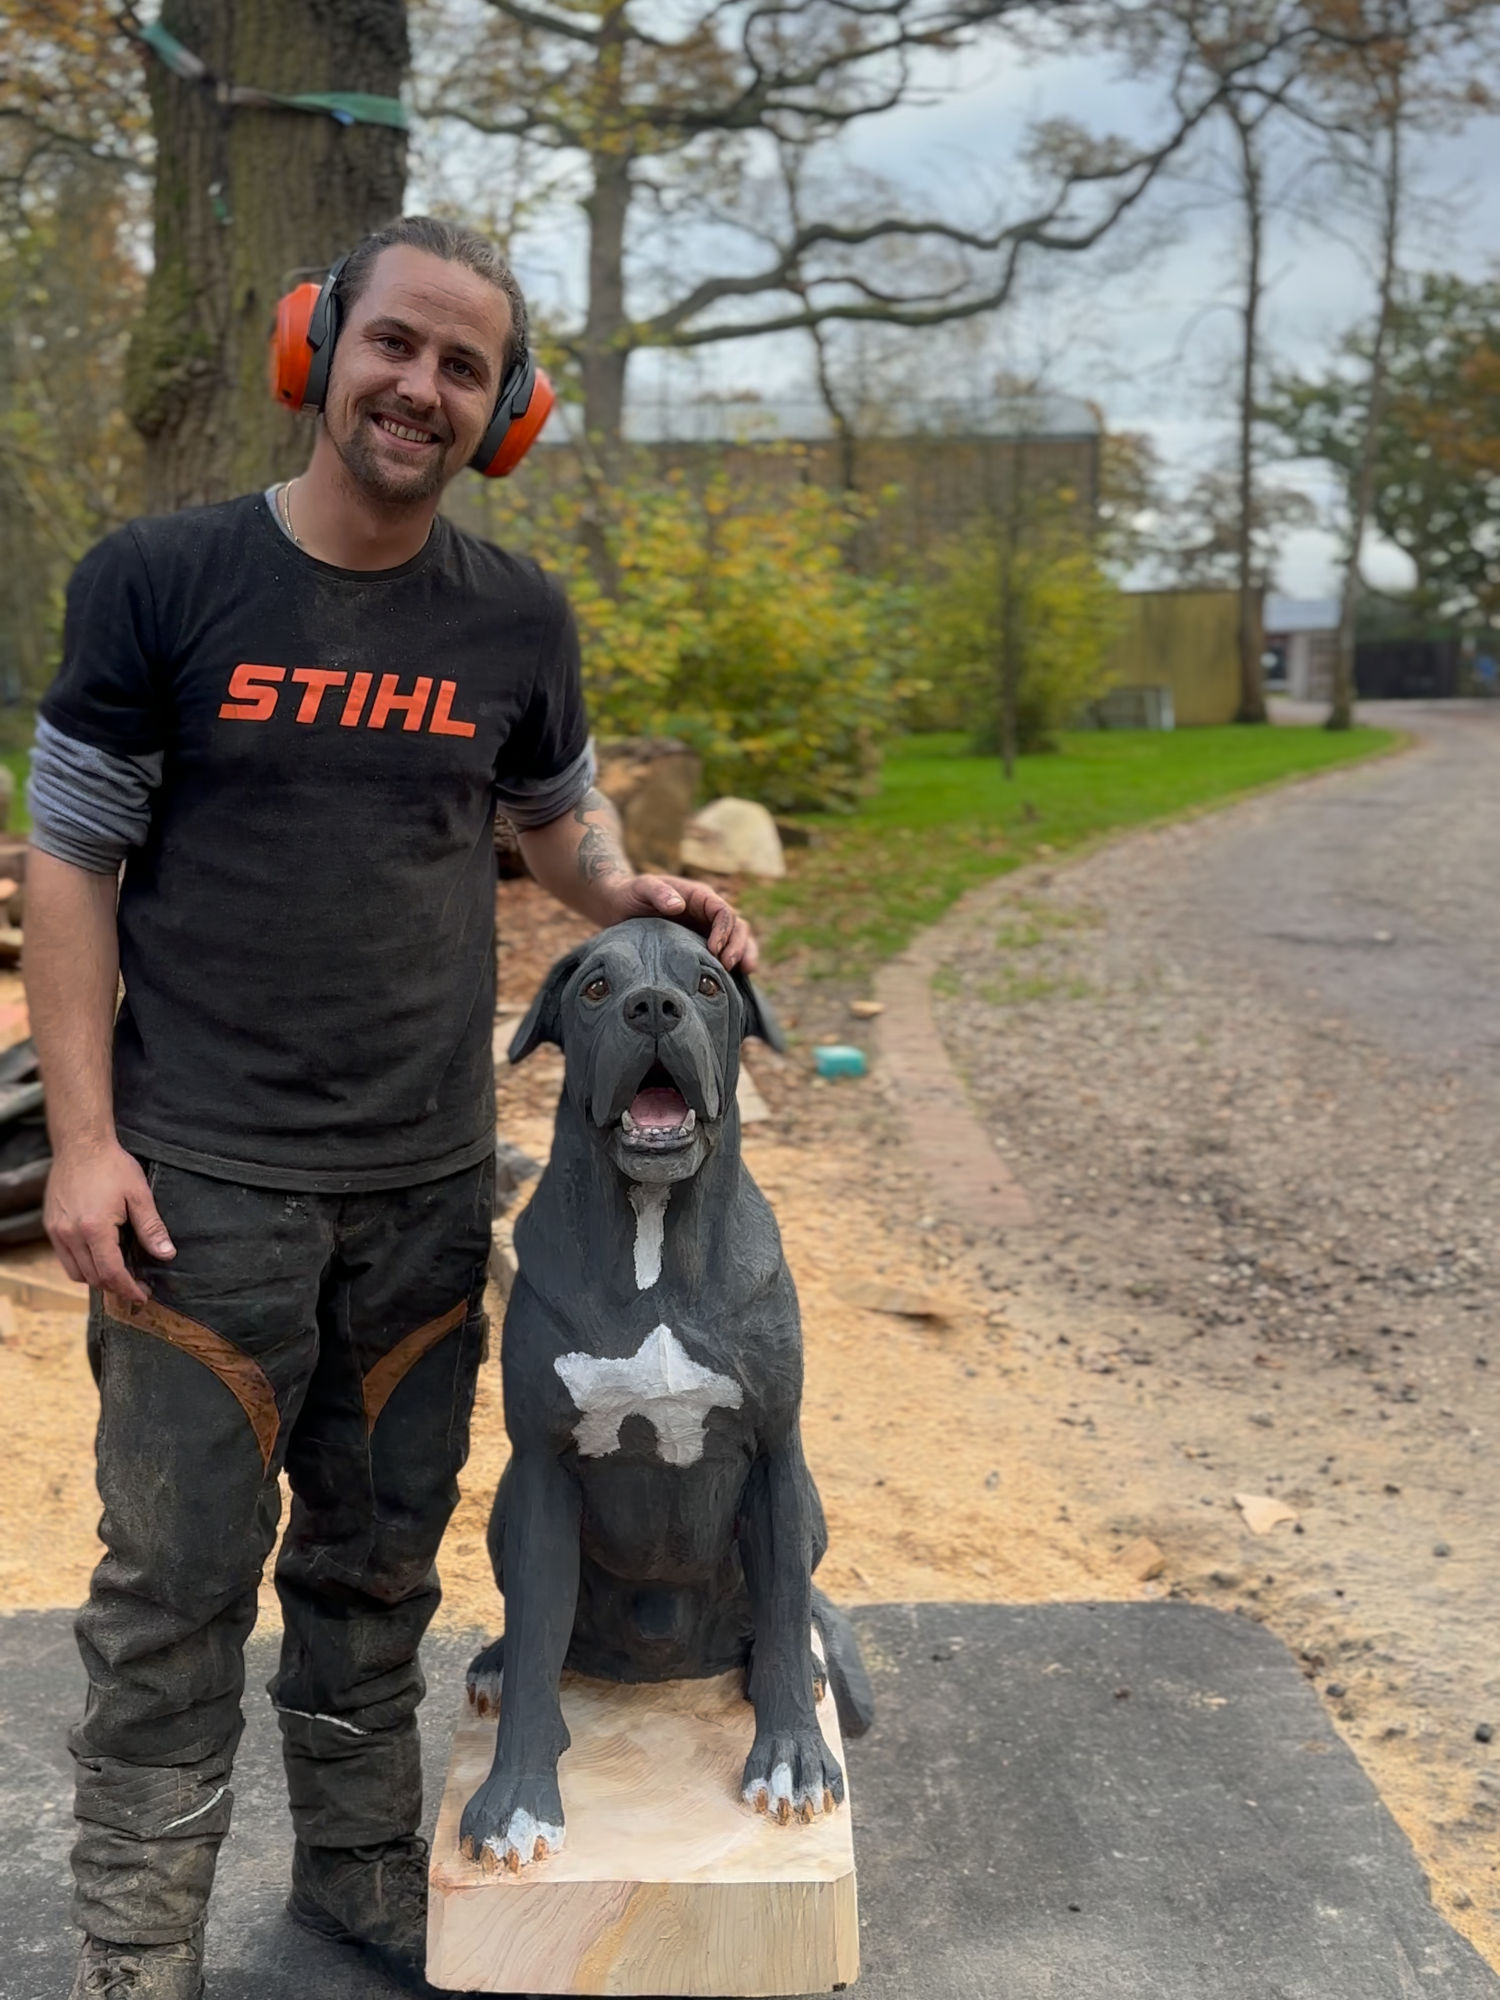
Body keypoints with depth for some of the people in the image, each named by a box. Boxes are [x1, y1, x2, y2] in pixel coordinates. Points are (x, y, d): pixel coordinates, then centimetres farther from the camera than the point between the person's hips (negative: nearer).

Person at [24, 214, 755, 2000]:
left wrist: (626, 891, -3)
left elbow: (557, 813, 20)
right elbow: (69, 859, -3)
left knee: (379, 1564, 16)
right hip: (205, 1181, -3)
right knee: (179, 1583, 2)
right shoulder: (161, 578, -6)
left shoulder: (515, 617, 4)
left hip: (430, 1183, 4)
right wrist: (82, 1139, -9)